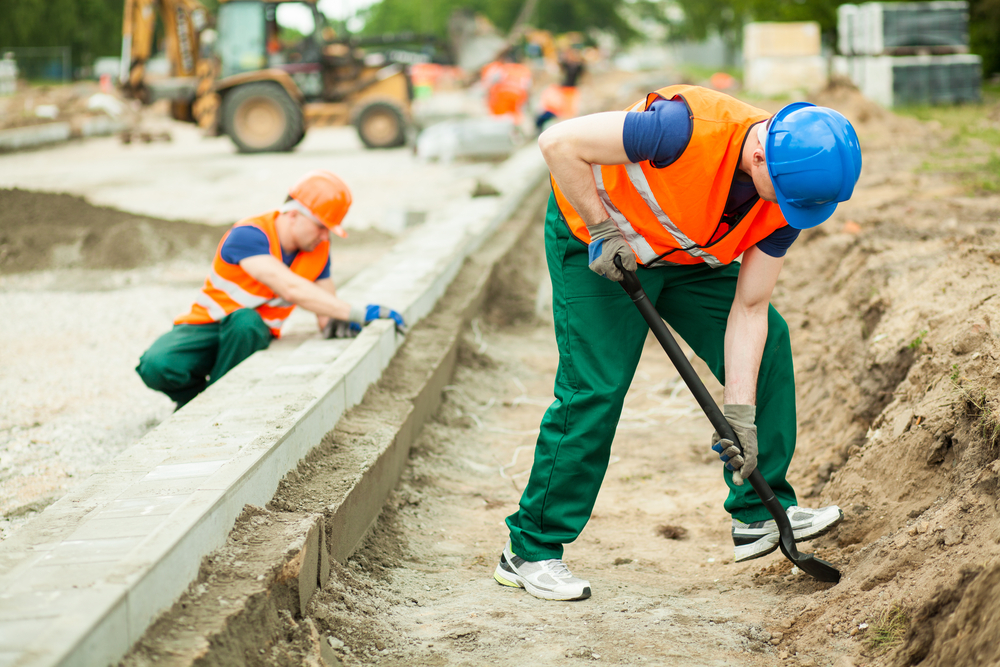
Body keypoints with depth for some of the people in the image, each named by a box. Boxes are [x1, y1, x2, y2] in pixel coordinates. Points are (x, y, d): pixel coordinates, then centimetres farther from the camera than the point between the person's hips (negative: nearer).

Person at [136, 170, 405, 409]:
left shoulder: (319, 249, -4)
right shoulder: (248, 235, -26)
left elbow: (326, 309, 5)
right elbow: (291, 289, -37)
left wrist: (335, 322, -22)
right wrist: (357, 313, -38)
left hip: (252, 336, 3)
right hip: (208, 327, -3)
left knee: (245, 320, -37)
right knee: (156, 367, -35)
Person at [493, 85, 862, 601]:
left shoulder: (789, 193, -17)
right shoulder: (691, 128, -38)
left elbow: (748, 309, -13)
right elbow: (559, 143, -33)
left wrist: (740, 412, -17)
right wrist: (602, 229, -27)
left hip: (687, 256, 7)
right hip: (594, 243, -7)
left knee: (768, 344, -1)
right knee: (595, 388, -12)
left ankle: (759, 514, 11)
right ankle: (529, 550, 1)